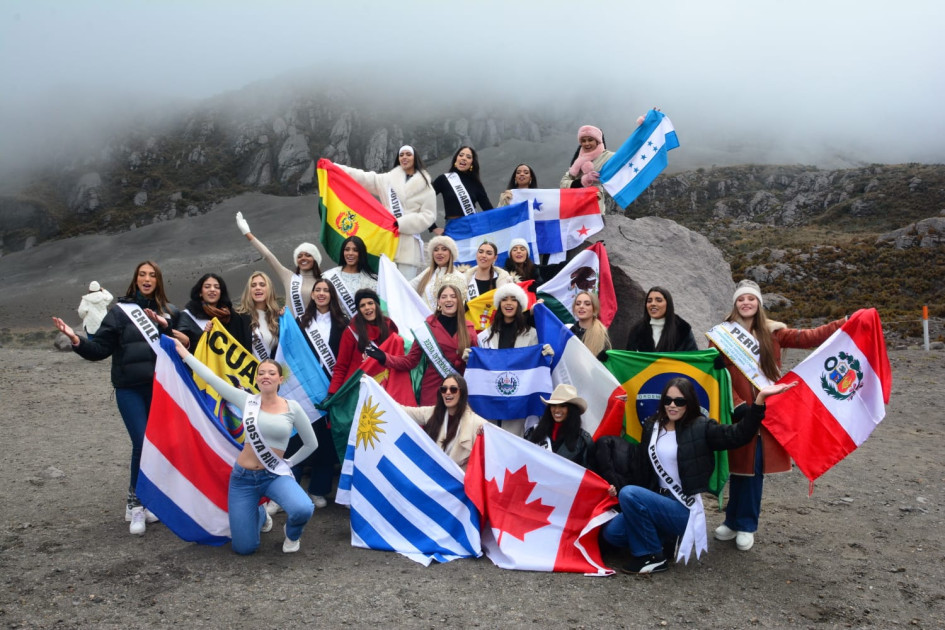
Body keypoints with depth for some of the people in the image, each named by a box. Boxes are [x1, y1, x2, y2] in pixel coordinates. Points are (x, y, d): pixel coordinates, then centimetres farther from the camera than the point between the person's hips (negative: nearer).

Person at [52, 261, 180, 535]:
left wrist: (167, 326, -15)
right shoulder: (120, 311, 2)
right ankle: (135, 502, 6)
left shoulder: (169, 311, 8)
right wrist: (76, 340, -16)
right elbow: (100, 348, 0)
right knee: (142, 444, -11)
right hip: (130, 389, -2)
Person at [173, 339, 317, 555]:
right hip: (242, 477, 1)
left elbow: (311, 443, 6)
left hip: (275, 475, -1)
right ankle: (259, 516, 36)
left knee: (303, 510, -32)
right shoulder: (247, 400, -1)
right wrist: (184, 353, 2)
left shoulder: (292, 408, -4)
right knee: (244, 548, -1)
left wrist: (289, 463, 5)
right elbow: (211, 378, -1)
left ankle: (292, 534, 8)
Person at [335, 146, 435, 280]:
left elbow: (428, 216, -1)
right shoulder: (388, 179, 15)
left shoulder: (425, 186, 7)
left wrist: (401, 223, -11)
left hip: (409, 245, -2)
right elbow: (363, 178, 11)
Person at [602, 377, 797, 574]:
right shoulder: (652, 426, 6)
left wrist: (760, 398, -33)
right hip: (659, 501, 7)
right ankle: (665, 539, 14)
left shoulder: (700, 427, -9)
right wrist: (618, 487, 1)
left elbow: (738, 435, -23)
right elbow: (641, 466, 13)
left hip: (683, 509, -6)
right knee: (612, 533, -7)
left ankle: (653, 557, -10)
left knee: (629, 494, -28)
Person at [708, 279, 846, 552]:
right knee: (738, 465, 6)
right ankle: (736, 521, 23)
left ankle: (744, 524, 21)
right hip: (736, 412, -2)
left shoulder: (772, 332, 7)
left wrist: (846, 323, -8)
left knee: (753, 467, 7)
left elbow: (808, 338, 0)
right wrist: (737, 404, -16)